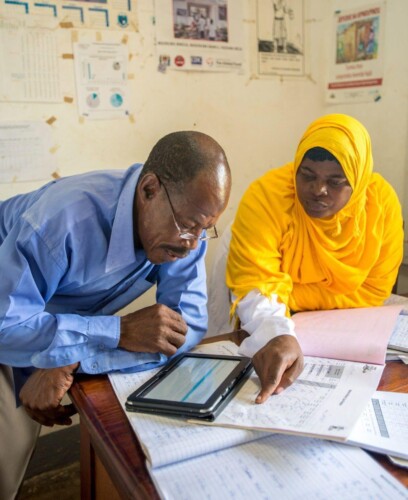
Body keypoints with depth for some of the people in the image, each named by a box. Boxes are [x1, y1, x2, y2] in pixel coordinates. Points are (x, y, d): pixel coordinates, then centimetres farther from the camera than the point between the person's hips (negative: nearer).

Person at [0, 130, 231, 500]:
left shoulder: (187, 225, -22)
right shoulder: (65, 217, -38)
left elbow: (189, 326, -26)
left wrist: (72, 360, -35)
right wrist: (120, 331, -41)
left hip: (71, 316, 4)